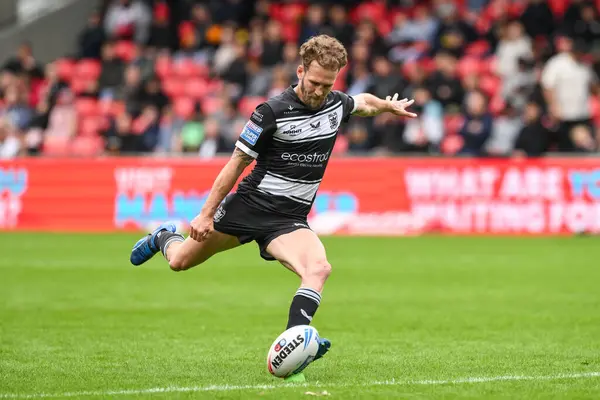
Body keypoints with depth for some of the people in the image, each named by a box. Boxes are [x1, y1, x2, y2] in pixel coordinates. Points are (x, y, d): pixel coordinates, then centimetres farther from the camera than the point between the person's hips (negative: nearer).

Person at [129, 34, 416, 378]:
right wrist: (206, 214, -7)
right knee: (180, 261, 11)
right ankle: (164, 237, 48)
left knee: (319, 268, -29)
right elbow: (237, 163, -8)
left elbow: (364, 102, 29)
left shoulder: (337, 104, 0)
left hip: (289, 220, 2)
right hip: (248, 206, -2)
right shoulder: (273, 111, -14)